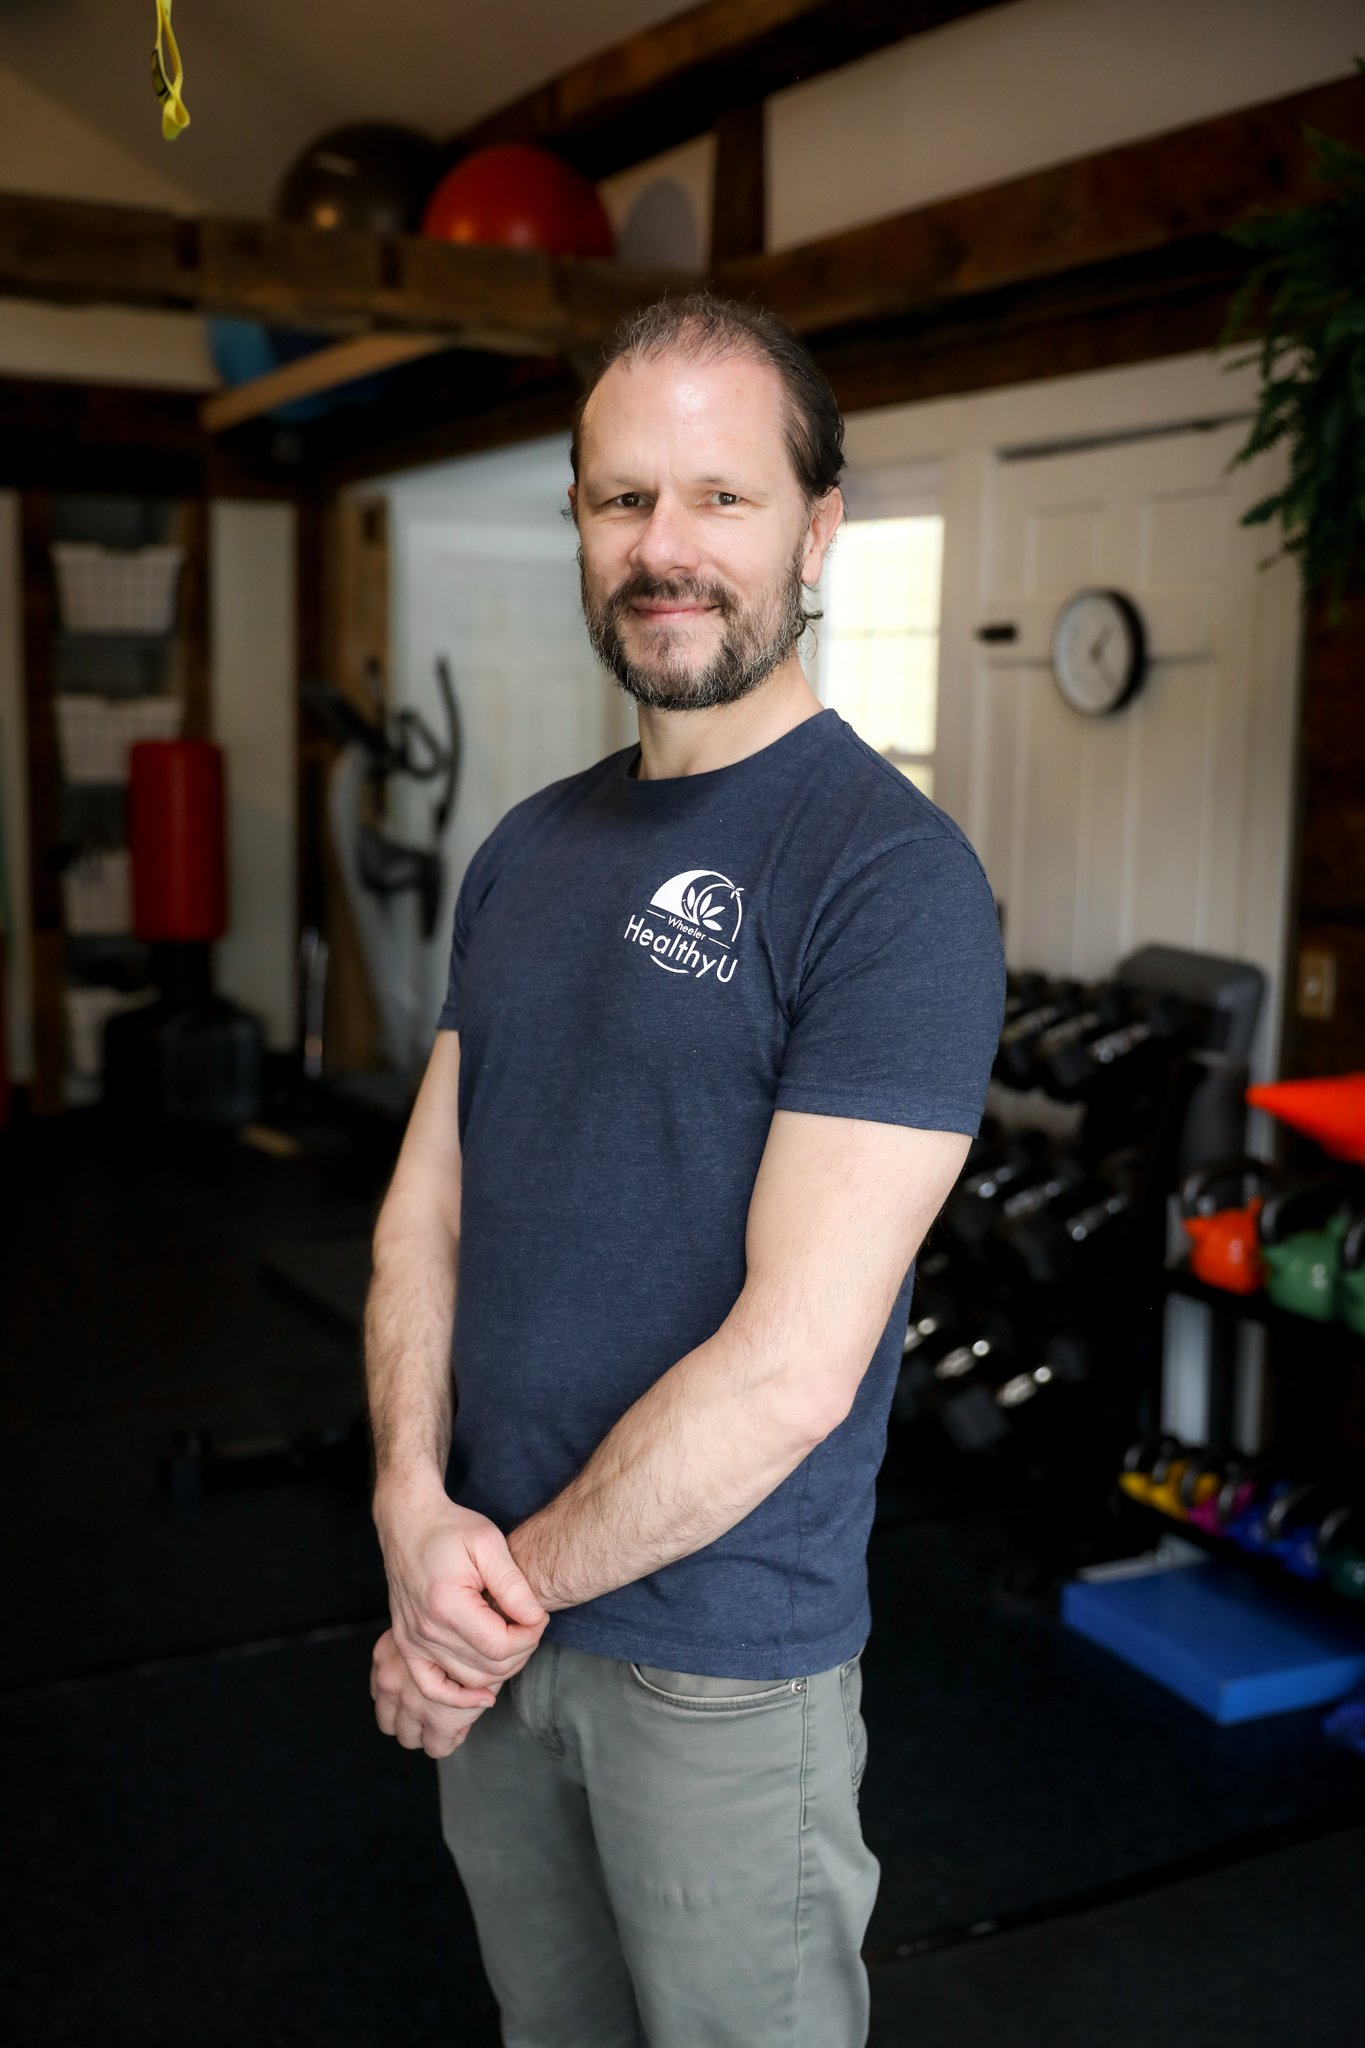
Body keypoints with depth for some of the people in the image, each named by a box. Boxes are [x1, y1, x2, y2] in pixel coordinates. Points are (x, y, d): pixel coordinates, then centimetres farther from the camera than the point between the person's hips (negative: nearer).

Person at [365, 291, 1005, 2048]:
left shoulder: (892, 876, -18)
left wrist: (511, 1579, -13)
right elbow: (426, 1201, 5)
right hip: (491, 1630, 6)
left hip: (724, 1660, -6)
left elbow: (792, 1364, -23)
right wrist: (415, 1510, -11)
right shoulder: (529, 848, 5)